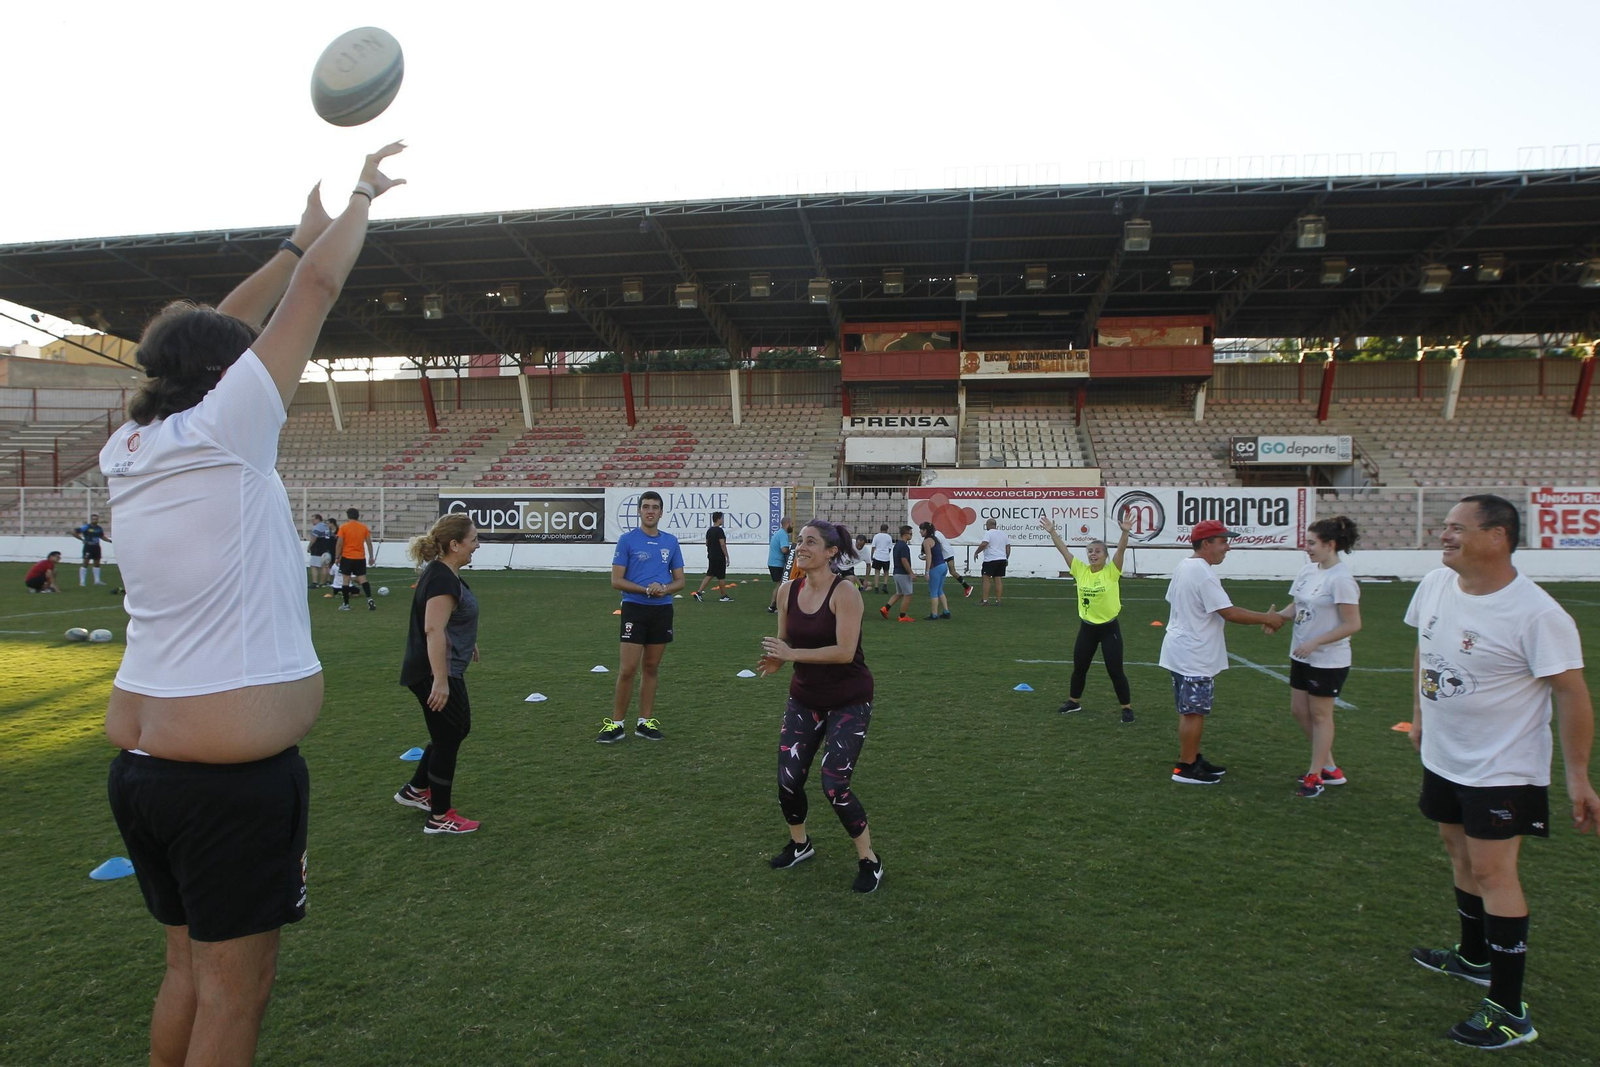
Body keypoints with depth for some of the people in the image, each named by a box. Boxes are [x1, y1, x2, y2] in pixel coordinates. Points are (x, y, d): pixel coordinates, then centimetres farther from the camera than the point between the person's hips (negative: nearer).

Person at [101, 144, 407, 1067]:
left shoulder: (131, 446, 6)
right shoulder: (223, 430, -13)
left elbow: (210, 336, 19)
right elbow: (320, 287, -7)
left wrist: (299, 239, 24)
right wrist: (363, 196, 8)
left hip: (138, 758, 8)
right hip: (234, 775, -8)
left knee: (190, 970, 22)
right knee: (235, 990, 5)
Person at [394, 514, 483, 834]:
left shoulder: (443, 573, 10)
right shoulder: (443, 579, -22)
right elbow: (433, 630, -30)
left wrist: (467, 642, 38)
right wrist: (440, 681, -32)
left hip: (444, 670, 10)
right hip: (434, 675, -10)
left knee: (457, 730, 21)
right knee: (448, 739, 1)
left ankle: (415, 791, 35)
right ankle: (440, 818, 14)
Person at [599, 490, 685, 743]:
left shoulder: (671, 541, 8)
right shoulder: (627, 540, -3)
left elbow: (679, 580, 11)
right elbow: (616, 580, -6)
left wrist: (665, 589, -12)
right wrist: (646, 590, -19)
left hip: (662, 610, 4)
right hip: (635, 610, -4)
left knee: (651, 668, 10)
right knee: (628, 669, -6)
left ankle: (645, 722, 19)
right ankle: (617, 723, 6)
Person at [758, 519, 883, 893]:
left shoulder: (844, 593, -20)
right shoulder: (788, 591, -2)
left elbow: (845, 651, -28)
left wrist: (792, 654, -26)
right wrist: (775, 659, -11)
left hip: (848, 701, -5)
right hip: (805, 698, 6)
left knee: (834, 787, -10)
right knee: (788, 781, 3)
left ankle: (869, 861, 14)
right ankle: (799, 844, 34)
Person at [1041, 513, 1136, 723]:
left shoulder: (1111, 571, -10)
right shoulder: (1081, 570, -1)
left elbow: (1121, 549, -24)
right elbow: (1064, 550, -2)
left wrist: (1125, 532, -39)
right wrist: (1052, 532, -10)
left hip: (1109, 628, -4)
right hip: (1087, 627, 4)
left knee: (1115, 670, 1)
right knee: (1079, 667, 15)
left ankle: (1127, 708, 15)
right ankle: (1073, 701, 34)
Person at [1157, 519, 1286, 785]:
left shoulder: (1183, 567, 10)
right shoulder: (1203, 574, -21)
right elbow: (1229, 613, -23)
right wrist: (1267, 618, -14)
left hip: (1181, 651, 10)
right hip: (1195, 657, -10)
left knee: (1190, 711, 18)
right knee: (1194, 713, -1)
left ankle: (1193, 758, 28)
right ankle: (1186, 768, 7)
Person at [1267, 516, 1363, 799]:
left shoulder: (1340, 578, -20)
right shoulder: (1308, 571, 4)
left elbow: (1353, 624, -21)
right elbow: (1296, 605, 12)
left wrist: (1314, 642, -23)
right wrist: (1278, 617, -8)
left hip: (1328, 661, -8)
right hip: (1302, 656, 8)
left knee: (1319, 715, 4)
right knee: (1299, 710, 14)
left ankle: (1315, 776, 19)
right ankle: (1329, 768, 30)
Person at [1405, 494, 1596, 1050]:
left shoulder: (1536, 614, -24)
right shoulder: (1435, 585, -3)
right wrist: (1419, 714, 18)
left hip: (1503, 769, -7)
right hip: (1442, 757, 7)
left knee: (1492, 872, -5)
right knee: (1462, 856, 20)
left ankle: (1510, 1013, 5)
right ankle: (1474, 957, 40)